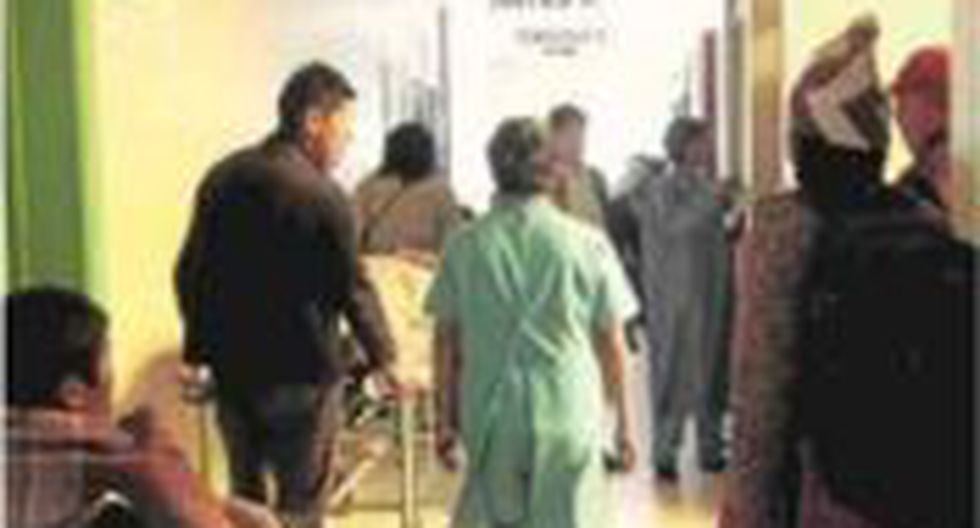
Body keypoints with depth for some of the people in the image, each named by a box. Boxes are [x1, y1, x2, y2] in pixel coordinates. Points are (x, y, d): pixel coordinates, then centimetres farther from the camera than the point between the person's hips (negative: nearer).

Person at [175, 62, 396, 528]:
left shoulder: (222, 176, 4)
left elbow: (189, 272, 10)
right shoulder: (320, 194, -17)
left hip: (232, 369, 6)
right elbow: (352, 288, -12)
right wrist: (383, 360, 2)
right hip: (301, 372, -6)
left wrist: (198, 350, 21)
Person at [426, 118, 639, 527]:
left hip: (492, 417, 2)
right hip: (569, 416, -1)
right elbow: (611, 343, -1)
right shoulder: (588, 245, -5)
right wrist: (623, 422, 10)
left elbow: (447, 340, 2)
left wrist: (446, 419, 13)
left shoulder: (465, 247, -2)